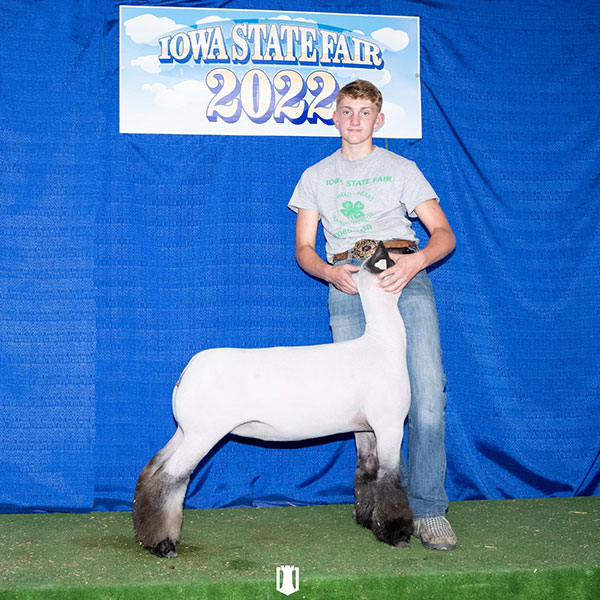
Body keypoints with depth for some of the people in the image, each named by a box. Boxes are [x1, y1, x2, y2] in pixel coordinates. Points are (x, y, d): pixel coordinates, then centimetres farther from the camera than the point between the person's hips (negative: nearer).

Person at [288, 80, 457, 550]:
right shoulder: (316, 176, 23)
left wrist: (416, 261, -13)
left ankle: (428, 508, -11)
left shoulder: (401, 169, 18)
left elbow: (444, 234, 9)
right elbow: (303, 250, 18)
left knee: (427, 391, -17)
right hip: (347, 282, 2)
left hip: (404, 276, -1)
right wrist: (330, 272, -5)